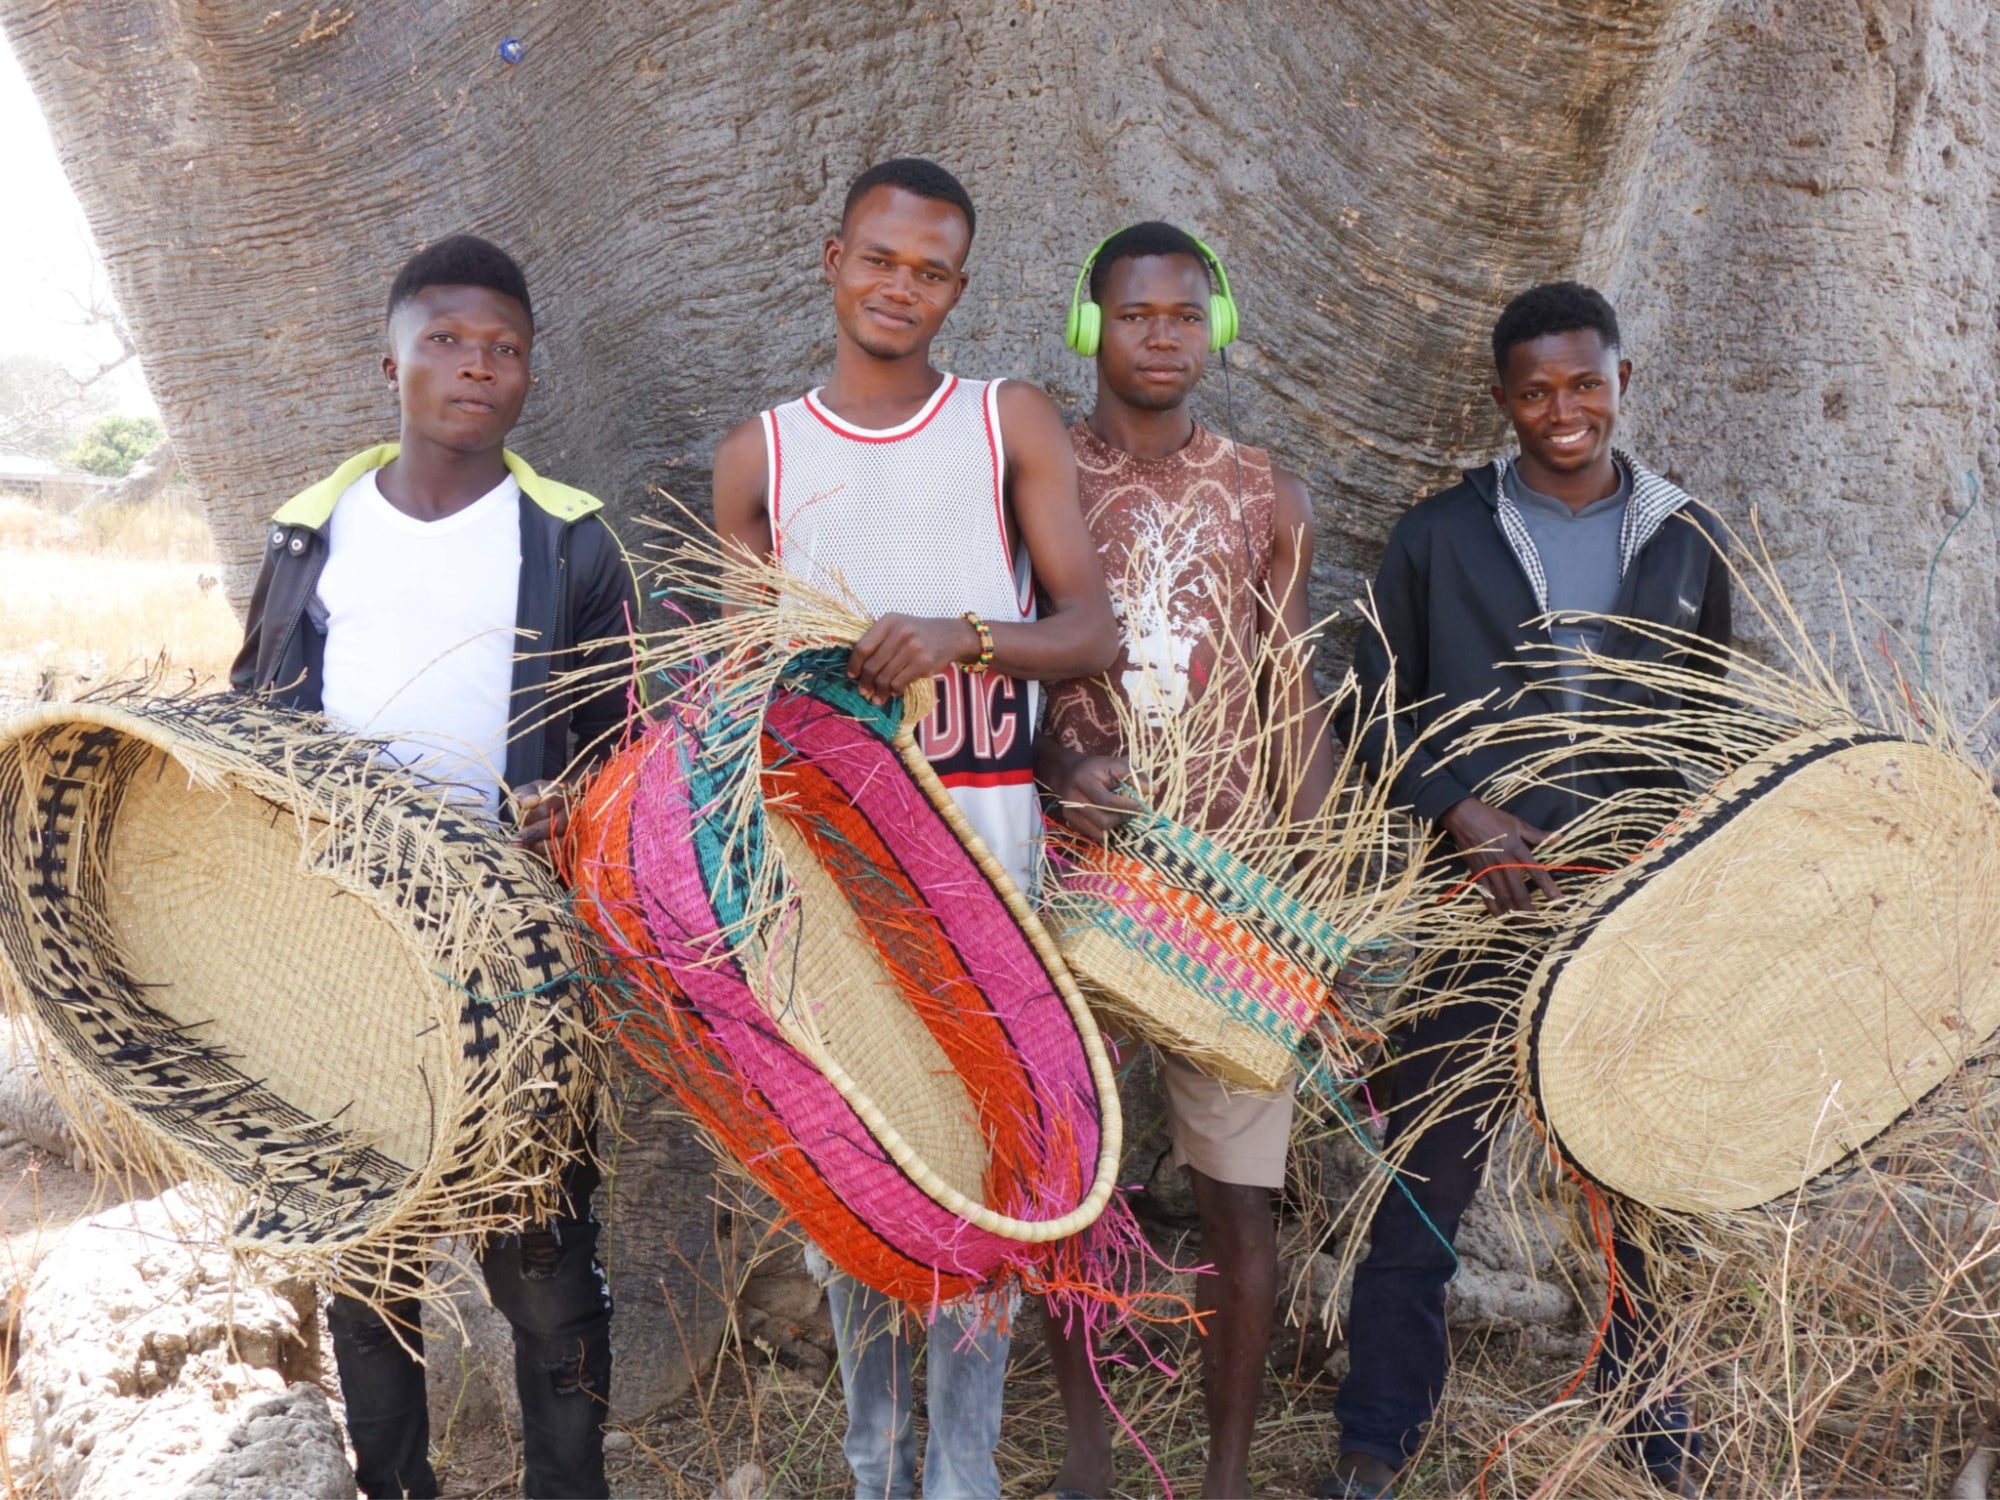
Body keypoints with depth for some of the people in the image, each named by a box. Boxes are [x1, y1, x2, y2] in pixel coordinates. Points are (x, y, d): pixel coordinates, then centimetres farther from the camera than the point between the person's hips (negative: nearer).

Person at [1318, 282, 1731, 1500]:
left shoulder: (1687, 541, 8)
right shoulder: (1441, 536, 1)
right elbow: (1380, 710, 2)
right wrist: (1463, 815, -13)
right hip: (1485, 903, -2)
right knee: (1428, 1170, 3)